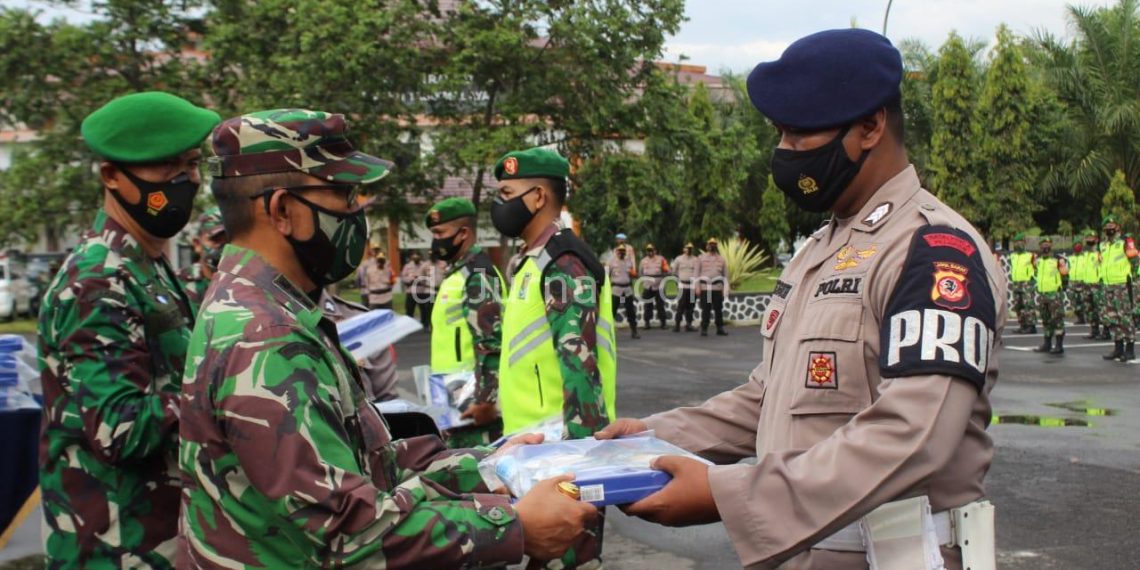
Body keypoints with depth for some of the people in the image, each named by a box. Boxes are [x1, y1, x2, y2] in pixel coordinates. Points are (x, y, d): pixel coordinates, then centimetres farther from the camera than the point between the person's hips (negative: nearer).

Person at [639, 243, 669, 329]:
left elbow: (666, 271, 1)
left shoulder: (661, 259, 2)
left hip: (658, 286, -2)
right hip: (647, 287, 2)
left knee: (660, 304, 2)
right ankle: (647, 322, 8)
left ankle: (663, 322, 10)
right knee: (648, 305, 4)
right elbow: (641, 272, 18)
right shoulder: (643, 261, 11)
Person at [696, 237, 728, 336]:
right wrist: (697, 287, -5)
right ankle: (704, 329, 5)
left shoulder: (721, 259, 12)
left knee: (718, 309, 3)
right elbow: (697, 273, 4)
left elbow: (725, 274, 11)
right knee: (705, 310, 0)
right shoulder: (701, 258, 7)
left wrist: (725, 289, 4)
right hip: (704, 287, -2)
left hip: (717, 288, 2)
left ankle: (720, 329, 9)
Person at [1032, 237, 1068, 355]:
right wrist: (1034, 266, 16)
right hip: (1042, 294, 8)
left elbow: (1065, 273, -10)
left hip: (1055, 293, -7)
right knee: (1045, 320, 14)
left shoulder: (1058, 259, -7)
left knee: (1057, 320, -8)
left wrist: (1062, 264, -19)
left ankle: (1059, 345, -6)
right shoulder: (1039, 260, 14)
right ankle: (1047, 343, 23)